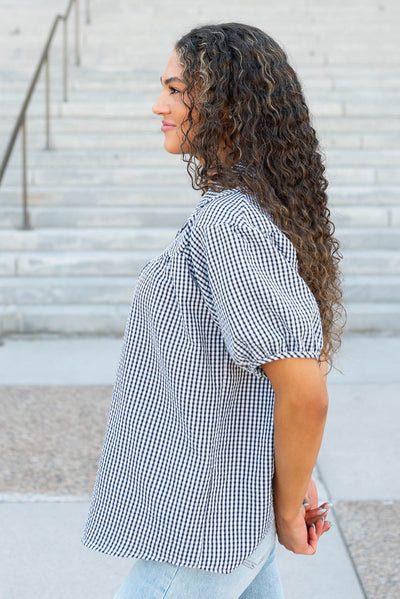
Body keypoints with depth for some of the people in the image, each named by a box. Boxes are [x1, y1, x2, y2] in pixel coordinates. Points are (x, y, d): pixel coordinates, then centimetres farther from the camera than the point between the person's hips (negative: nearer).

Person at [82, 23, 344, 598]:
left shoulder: (229, 227, -25)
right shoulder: (265, 209, 7)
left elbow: (304, 395, -27)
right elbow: (300, 338, 16)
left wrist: (288, 508, -11)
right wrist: (296, 478, 16)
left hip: (204, 534, -10)